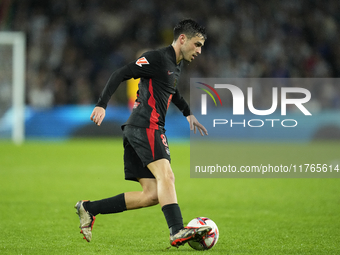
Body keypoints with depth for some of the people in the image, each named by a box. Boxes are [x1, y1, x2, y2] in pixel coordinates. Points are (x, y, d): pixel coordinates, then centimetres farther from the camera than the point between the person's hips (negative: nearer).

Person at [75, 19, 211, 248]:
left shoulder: (176, 65, 22)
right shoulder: (157, 58, -8)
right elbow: (120, 75, -13)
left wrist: (188, 113, 44)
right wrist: (102, 105, -22)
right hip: (145, 126, -10)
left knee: (152, 195, 2)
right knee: (166, 176, -26)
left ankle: (88, 208, 10)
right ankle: (178, 232, -42)